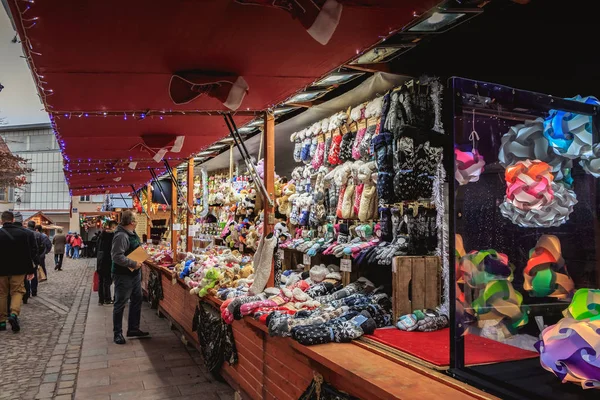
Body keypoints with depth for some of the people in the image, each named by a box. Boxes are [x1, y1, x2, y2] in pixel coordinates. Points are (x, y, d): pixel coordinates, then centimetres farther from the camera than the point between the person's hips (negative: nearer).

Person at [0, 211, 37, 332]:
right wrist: (30, 269, 3)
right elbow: (33, 251, -2)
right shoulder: (23, 233, -3)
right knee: (17, 291, 7)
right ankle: (14, 313, -15)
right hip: (18, 269, 0)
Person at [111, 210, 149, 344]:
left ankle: (133, 329, 28)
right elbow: (117, 256, -29)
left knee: (137, 300, 16)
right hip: (123, 275, -10)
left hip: (135, 273, 10)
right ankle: (118, 333, 15)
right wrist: (133, 264, -24)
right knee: (120, 304, 3)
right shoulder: (121, 236, -22)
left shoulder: (132, 233, 8)